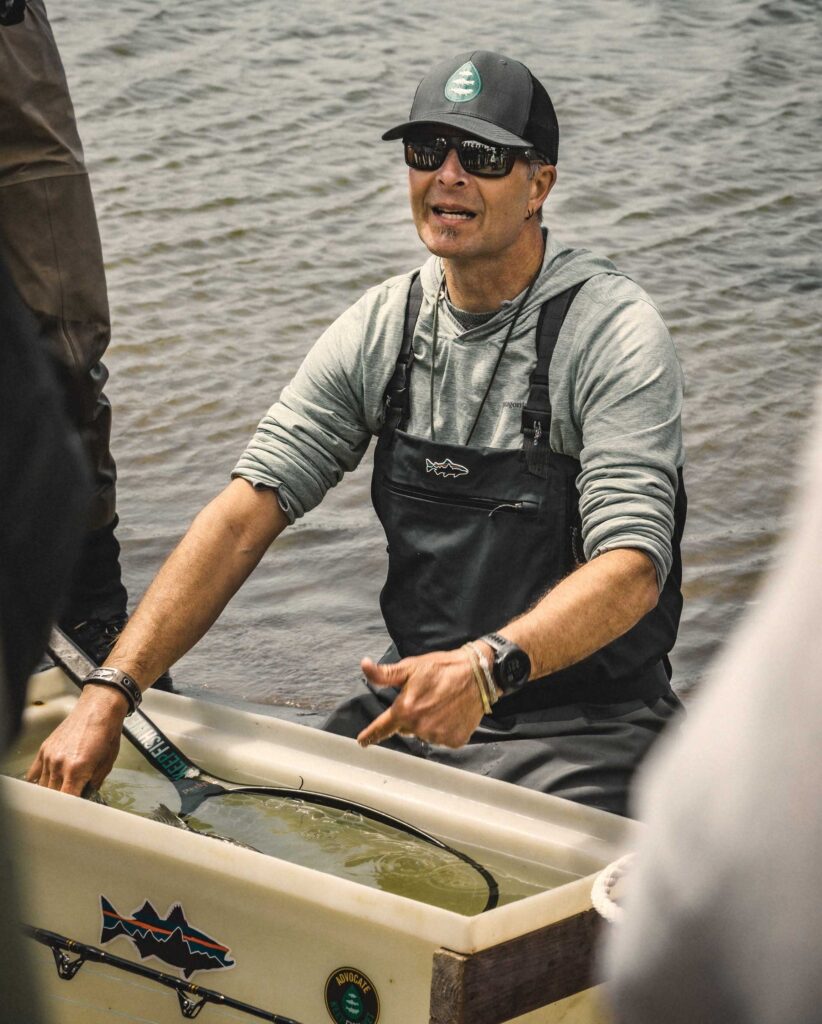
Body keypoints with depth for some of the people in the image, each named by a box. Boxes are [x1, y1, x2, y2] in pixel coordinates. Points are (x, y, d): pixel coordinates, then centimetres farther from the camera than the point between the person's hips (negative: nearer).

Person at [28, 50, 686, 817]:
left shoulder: (612, 331, -13)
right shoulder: (382, 328, 3)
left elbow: (631, 568, -23)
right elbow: (247, 511, -3)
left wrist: (488, 667, -42)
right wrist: (108, 693, -15)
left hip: (583, 728, -5)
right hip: (415, 697, 5)